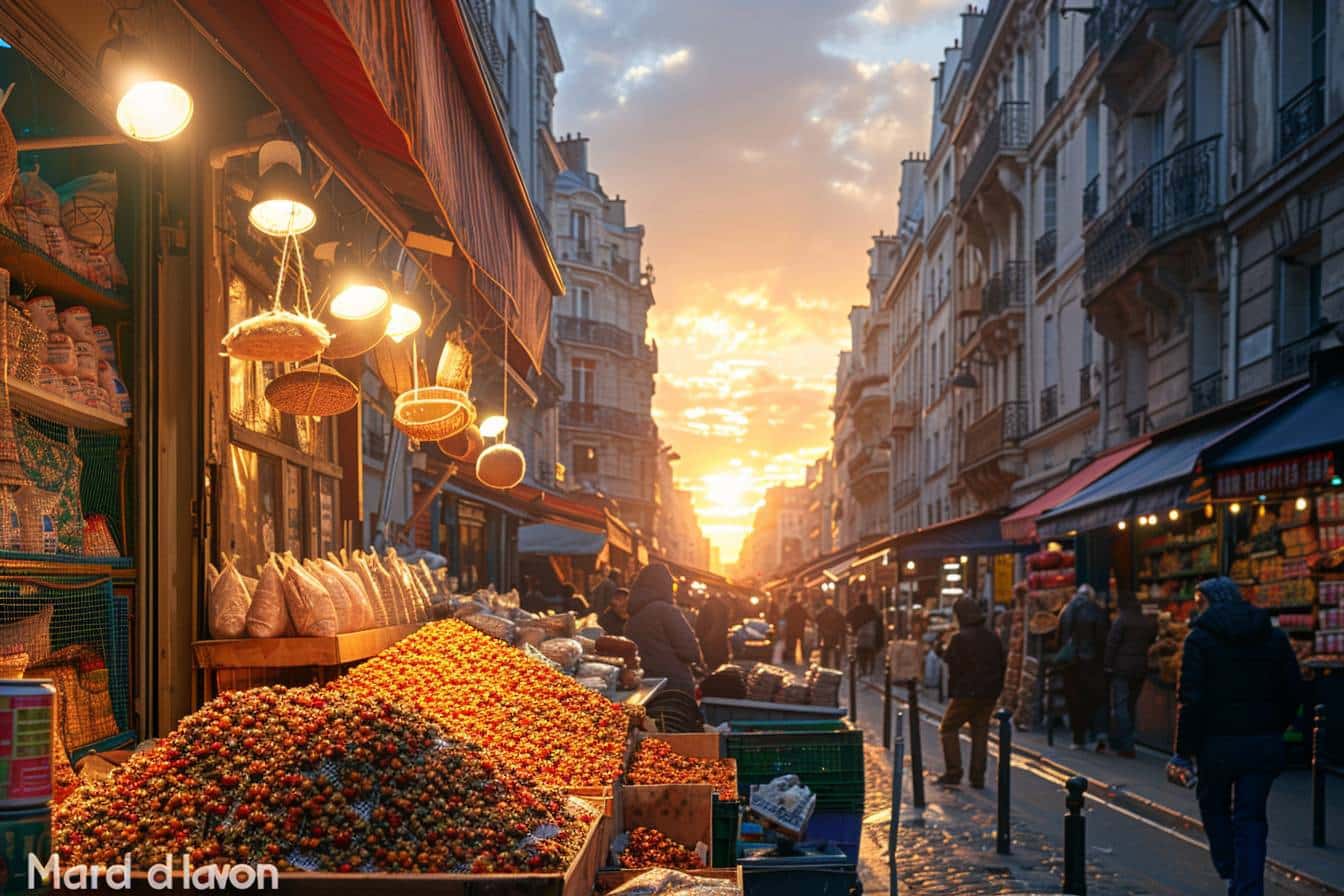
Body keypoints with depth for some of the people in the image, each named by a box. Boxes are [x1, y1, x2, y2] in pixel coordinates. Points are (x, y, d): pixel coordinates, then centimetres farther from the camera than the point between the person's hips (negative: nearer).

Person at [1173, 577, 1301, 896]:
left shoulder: (1200, 637, -6)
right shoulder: (1274, 637, 7)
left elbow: (1191, 699, -11)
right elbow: (1293, 691, 8)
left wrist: (1184, 751, -8)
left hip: (1217, 742, -3)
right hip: (1265, 743, 3)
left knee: (1214, 809, 18)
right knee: (1251, 819, 7)